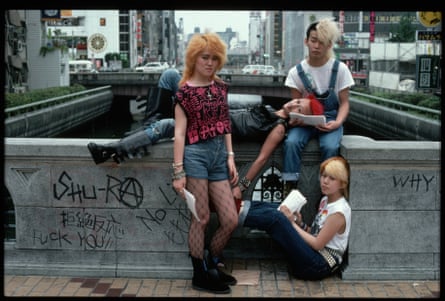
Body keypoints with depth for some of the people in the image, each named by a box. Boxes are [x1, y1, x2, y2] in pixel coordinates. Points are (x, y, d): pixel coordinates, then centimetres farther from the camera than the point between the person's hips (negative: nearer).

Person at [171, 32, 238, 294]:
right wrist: (178, 171, -11)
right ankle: (200, 275, 17)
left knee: (231, 220, 5)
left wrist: (231, 157, 8)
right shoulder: (185, 91, -4)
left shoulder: (221, 87, 12)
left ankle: (211, 265, 27)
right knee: (201, 218, 1)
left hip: (219, 155, 6)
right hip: (196, 154, -6)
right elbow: (180, 132, -7)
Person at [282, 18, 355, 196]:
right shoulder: (296, 72, -1)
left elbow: (344, 103, -2)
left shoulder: (340, 69, -4)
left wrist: (337, 122, -21)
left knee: (330, 146, -33)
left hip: (330, 119, -1)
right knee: (291, 142, -30)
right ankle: (290, 187, -22)